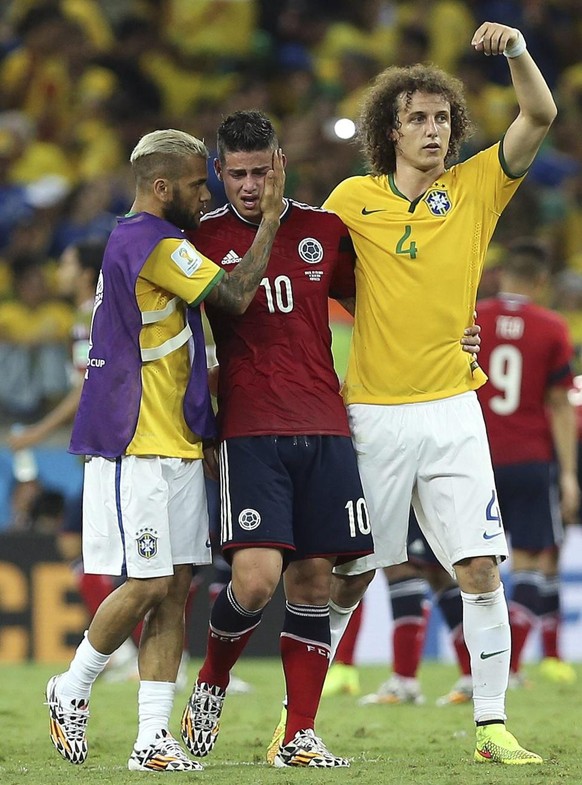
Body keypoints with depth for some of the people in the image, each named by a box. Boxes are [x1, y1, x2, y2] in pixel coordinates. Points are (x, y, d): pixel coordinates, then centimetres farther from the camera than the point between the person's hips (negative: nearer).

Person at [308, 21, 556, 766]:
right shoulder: (353, 200, 0)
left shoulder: (474, 188, 4)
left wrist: (516, 50, -22)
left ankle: (491, 726, -1)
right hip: (372, 417, -1)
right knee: (345, 578, 4)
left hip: (451, 412, 1)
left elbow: (539, 116, -5)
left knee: (480, 570, -7)